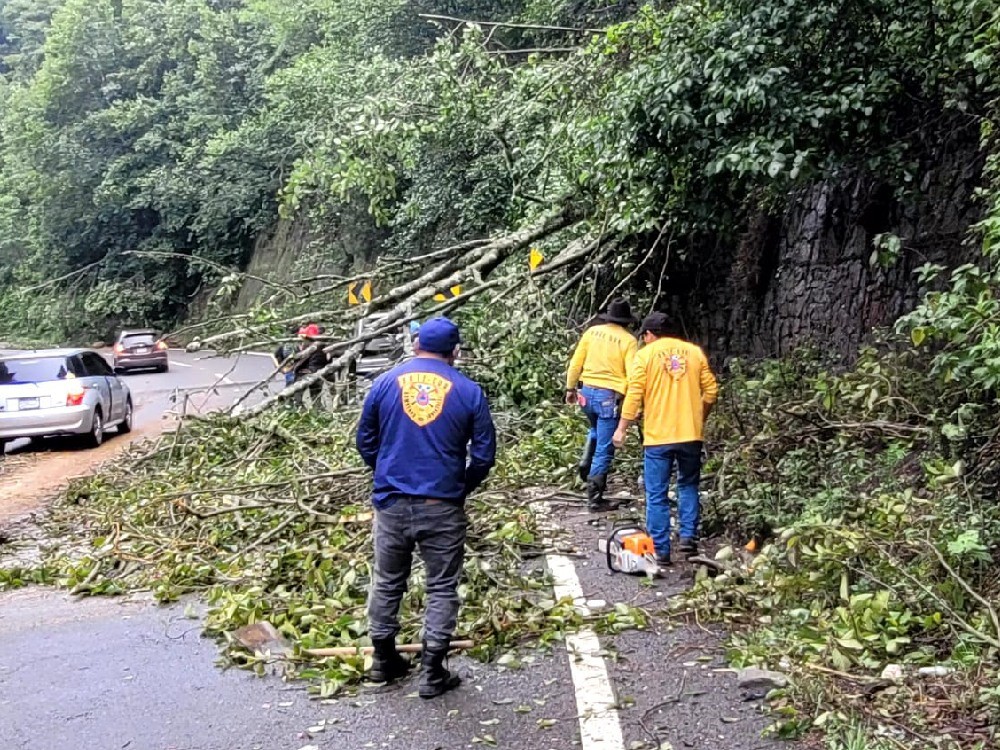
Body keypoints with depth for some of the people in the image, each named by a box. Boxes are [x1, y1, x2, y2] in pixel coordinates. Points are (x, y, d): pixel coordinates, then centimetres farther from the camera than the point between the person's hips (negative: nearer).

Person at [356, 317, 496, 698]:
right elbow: (484, 453, -2)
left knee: (387, 583, 18)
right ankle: (432, 674, 13)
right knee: (442, 588, 10)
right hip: (442, 506, -2)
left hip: (391, 502, 2)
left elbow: (365, 441, 7)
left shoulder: (385, 382, 1)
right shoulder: (468, 391, -4)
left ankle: (383, 661, 31)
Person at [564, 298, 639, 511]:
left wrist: (570, 388, 18)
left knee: (596, 429, 34)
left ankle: (586, 462, 14)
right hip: (609, 397, -4)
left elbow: (576, 363, 7)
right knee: (604, 450, 3)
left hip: (587, 392, 5)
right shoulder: (628, 340, -5)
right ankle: (595, 499, 5)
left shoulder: (592, 331, 5)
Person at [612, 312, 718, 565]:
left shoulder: (646, 354, -2)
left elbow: (634, 395, -8)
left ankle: (660, 551, 6)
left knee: (656, 495, 5)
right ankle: (688, 537, 9)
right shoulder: (694, 351, 7)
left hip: (658, 436, -3)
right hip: (691, 433, 3)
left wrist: (621, 429, -1)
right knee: (688, 485, 21)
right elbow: (711, 390, 5)